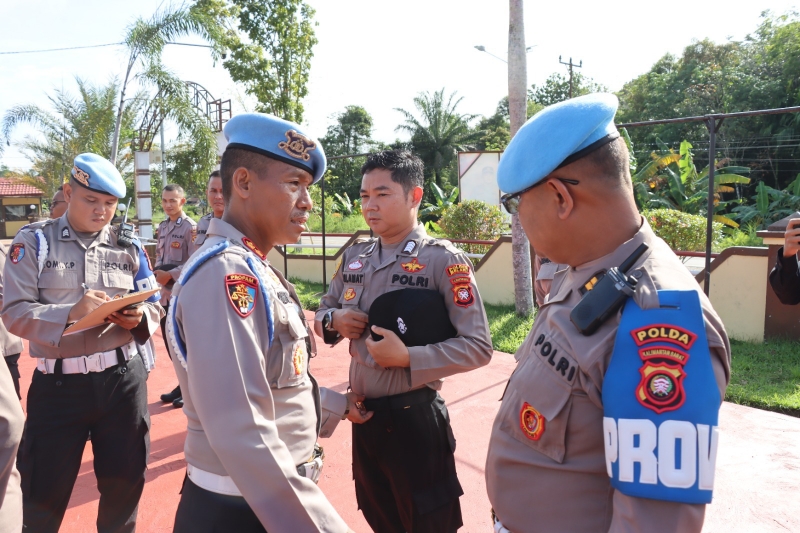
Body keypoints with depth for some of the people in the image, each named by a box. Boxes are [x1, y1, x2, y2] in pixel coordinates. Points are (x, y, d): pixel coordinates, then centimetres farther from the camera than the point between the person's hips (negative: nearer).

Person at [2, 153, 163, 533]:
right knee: (42, 494, 10)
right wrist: (71, 312, -24)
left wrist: (138, 318, -13)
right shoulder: (34, 241, -1)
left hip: (123, 378, 2)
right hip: (58, 383, -2)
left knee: (125, 481, 16)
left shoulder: (128, 246, 7)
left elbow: (155, 306, 9)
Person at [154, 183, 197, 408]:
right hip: (166, 292, 8)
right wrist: (158, 272, 0)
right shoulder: (162, 226, 13)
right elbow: (159, 255, 19)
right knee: (169, 339, 14)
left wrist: (170, 274, -16)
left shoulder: (190, 227, -10)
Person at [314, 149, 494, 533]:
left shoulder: (443, 260, -15)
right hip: (363, 414, 6)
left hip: (414, 418, -6)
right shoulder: (353, 257, 4)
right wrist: (334, 320, -8)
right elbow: (322, 312, 15)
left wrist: (407, 358, -25)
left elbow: (477, 347, -16)